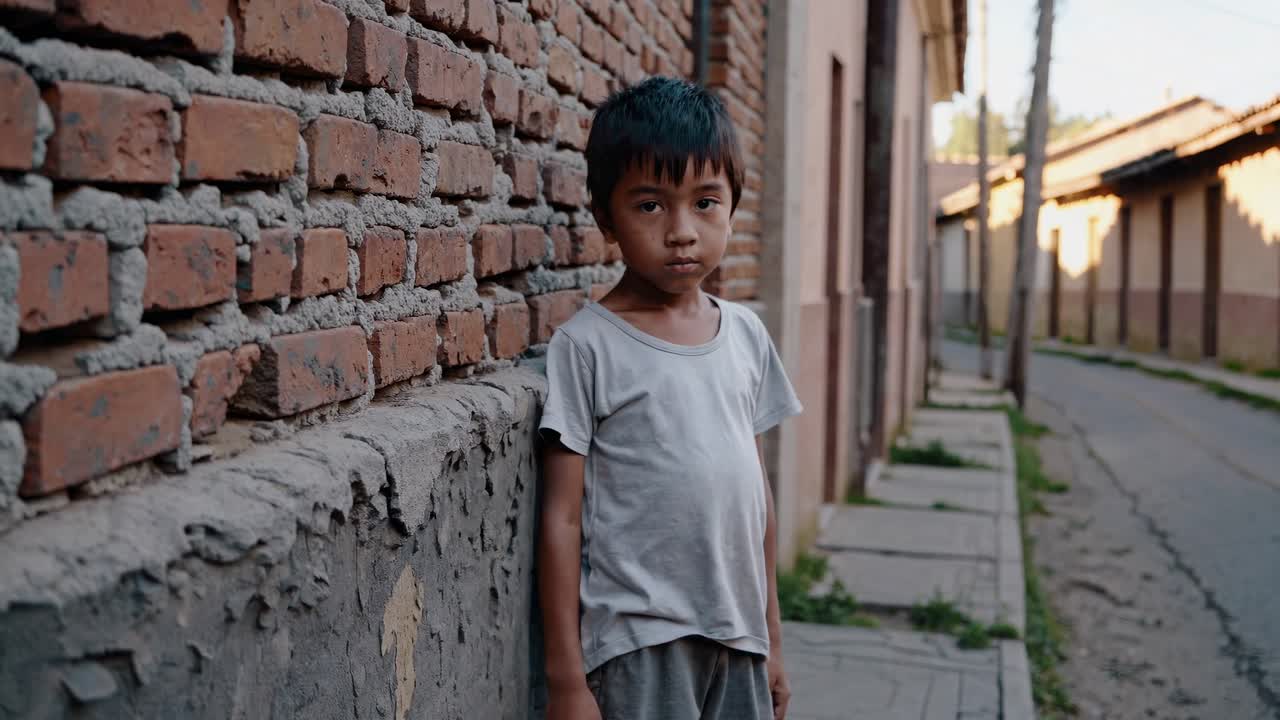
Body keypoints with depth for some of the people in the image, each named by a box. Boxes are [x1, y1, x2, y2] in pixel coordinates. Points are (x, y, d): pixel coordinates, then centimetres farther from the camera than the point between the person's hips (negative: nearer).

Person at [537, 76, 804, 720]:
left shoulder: (746, 334, 7)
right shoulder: (586, 346, -8)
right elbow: (562, 518, -8)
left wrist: (771, 632, 15)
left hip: (738, 640, 5)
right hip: (638, 646, -5)